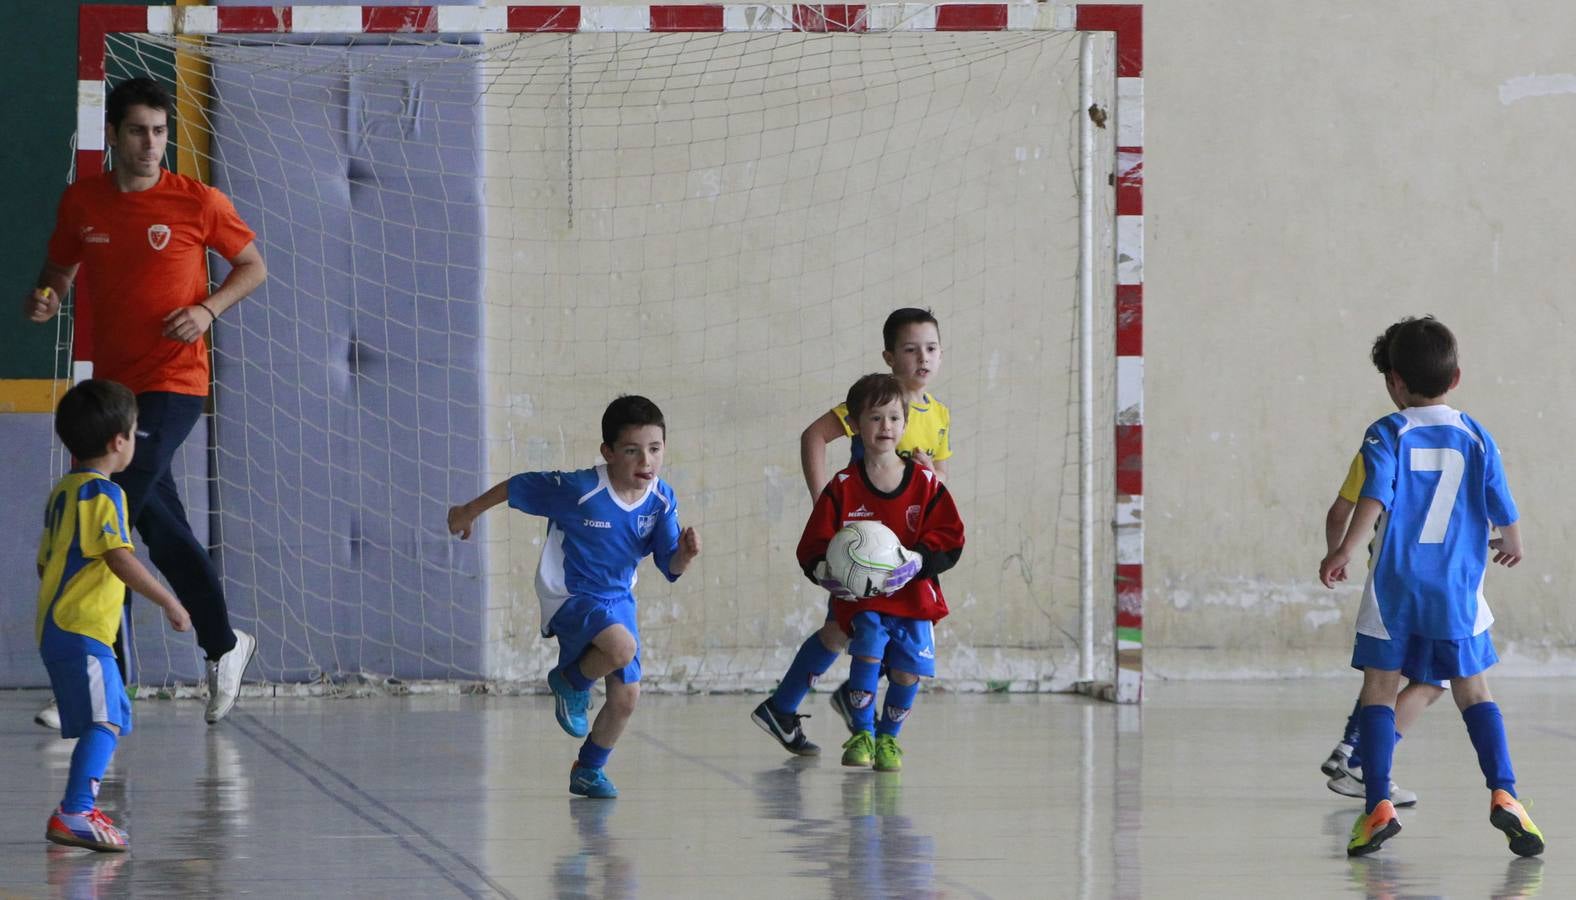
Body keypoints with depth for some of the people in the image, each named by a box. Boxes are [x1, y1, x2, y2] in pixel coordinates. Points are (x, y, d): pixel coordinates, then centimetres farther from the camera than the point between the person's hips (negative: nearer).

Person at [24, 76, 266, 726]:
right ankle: (223, 647, 29)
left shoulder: (197, 202, -6)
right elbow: (59, 271, 18)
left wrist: (208, 310, -10)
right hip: (112, 382, 6)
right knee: (160, 526, 12)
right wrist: (44, 300, -5)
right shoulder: (81, 202, 5)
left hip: (173, 384, -5)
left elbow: (252, 265, 6)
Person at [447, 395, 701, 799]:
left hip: (618, 600, 6)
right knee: (622, 647, -32)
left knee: (626, 695, 5)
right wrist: (468, 512, 4)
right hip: (569, 599, -6)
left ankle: (588, 771, 31)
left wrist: (686, 554, -34)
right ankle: (571, 682, 2)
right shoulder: (579, 491, -25)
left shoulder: (662, 500, -11)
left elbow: (670, 567, -9)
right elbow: (517, 487, -10)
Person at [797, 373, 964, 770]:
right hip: (860, 597, -2)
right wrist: (828, 573, -23)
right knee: (869, 646, -25)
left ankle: (888, 737, 20)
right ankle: (862, 734, -6)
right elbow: (813, 546, -2)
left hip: (914, 594, 2)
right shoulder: (843, 487, -2)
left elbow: (950, 539, 0)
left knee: (908, 669, -8)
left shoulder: (925, 483, 2)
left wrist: (916, 562, -18)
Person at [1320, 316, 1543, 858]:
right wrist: (1512, 545, 29)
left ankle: (1377, 806, -6)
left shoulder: (1388, 434, -3)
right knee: (1473, 692, 9)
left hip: (1393, 588, -2)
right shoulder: (1475, 438, 5)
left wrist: (1344, 552, -23)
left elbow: (1375, 497, -18)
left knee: (1378, 691, 5)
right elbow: (1503, 511, 8)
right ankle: (1503, 794, -8)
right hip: (1457, 590, 2)